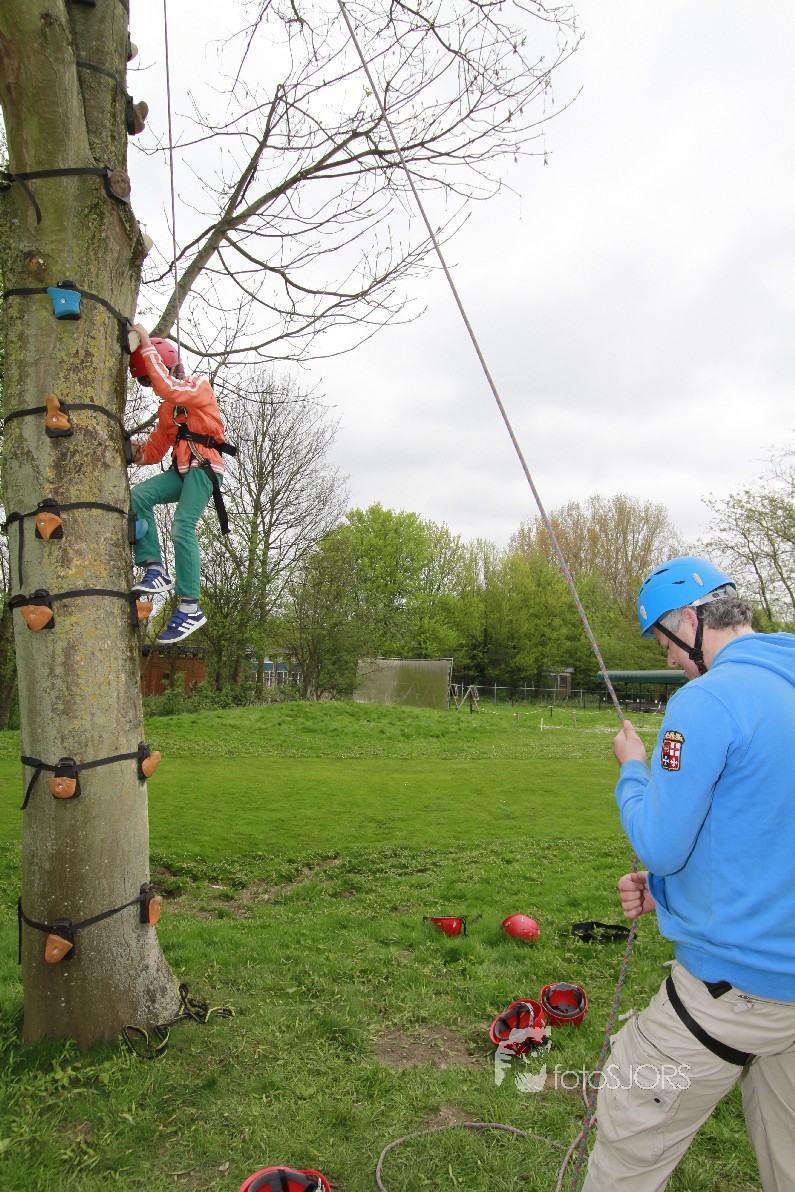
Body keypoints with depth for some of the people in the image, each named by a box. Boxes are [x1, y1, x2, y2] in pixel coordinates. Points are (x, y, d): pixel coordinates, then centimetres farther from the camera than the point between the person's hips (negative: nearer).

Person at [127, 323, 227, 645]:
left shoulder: (200, 388, 2)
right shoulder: (166, 410, 26)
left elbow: (169, 389, -21)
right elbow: (155, 451, 23)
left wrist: (147, 346, -16)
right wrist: (137, 453, 1)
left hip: (204, 467, -8)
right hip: (181, 471, 8)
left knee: (183, 528, -22)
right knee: (137, 495, -18)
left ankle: (190, 608, -22)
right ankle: (154, 569, -20)